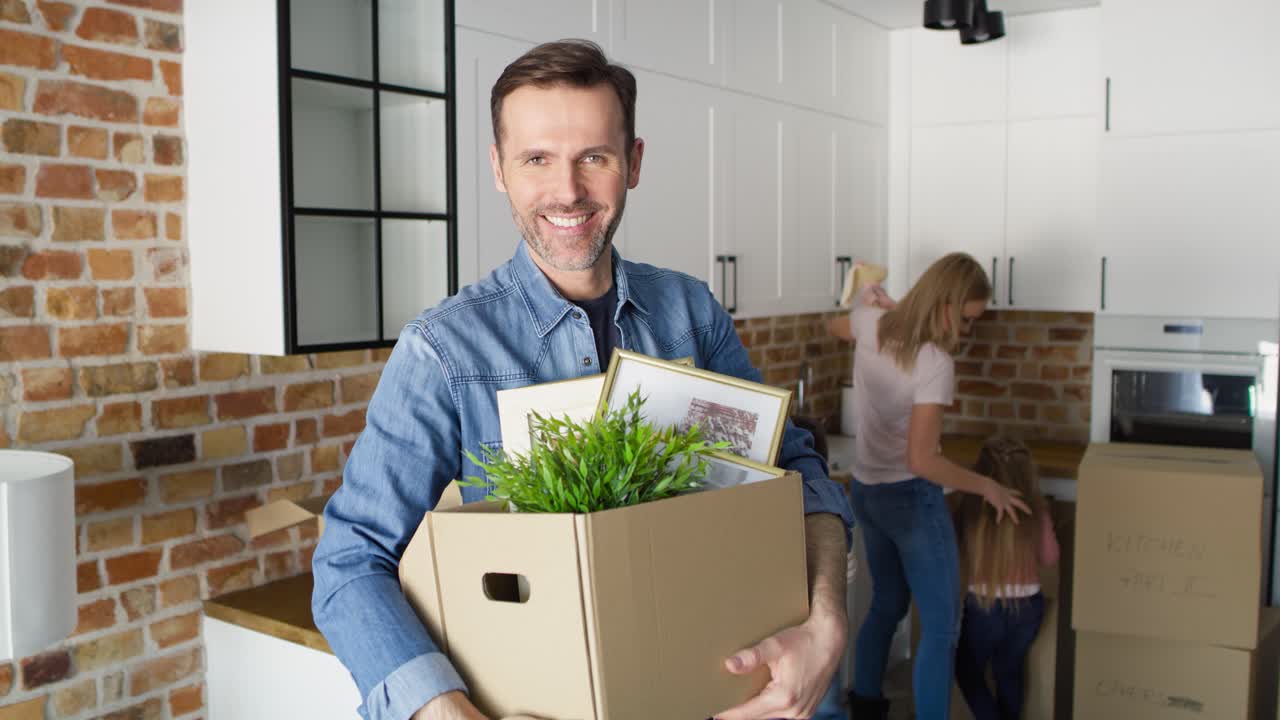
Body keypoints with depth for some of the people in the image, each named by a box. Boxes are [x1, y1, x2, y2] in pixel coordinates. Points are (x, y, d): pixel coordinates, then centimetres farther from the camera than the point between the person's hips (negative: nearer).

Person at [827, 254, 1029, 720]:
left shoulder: (873, 325, -4)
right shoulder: (935, 364, -25)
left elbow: (837, 327, 22)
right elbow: (920, 461, -27)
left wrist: (871, 305, 32)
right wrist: (987, 487, -17)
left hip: (864, 490, 8)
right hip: (910, 497, -8)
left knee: (887, 605, 24)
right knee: (941, 626, 0)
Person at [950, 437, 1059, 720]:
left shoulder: (968, 508, -16)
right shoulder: (1035, 510, -12)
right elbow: (1050, 558, 2)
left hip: (983, 606, -2)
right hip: (1028, 606, 2)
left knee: (968, 671, 21)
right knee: (1010, 672, 27)